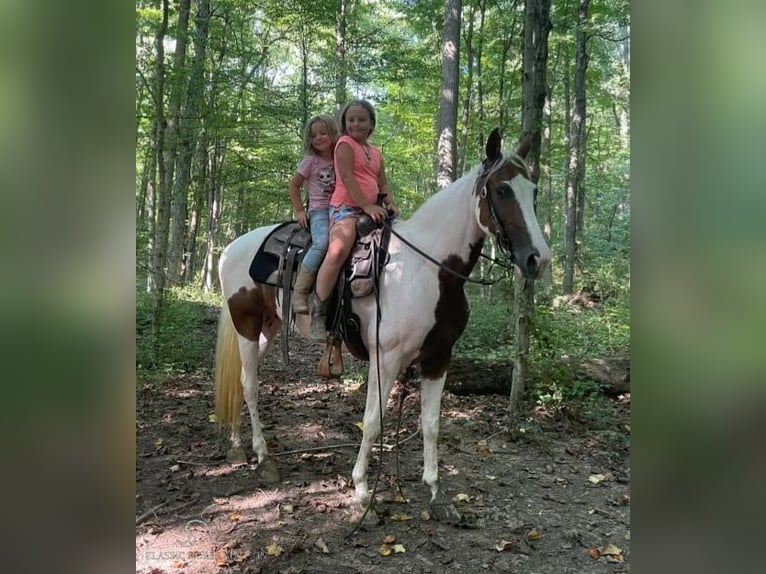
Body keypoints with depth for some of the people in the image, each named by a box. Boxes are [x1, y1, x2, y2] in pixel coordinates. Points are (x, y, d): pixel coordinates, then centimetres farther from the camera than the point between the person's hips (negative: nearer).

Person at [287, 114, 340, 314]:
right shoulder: (310, 162, 6)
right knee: (322, 242, -32)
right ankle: (299, 293, -30)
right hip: (319, 210, -4)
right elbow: (294, 186, 12)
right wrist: (299, 211, 4)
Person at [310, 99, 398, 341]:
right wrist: (366, 205, -18)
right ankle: (318, 314, -29)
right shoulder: (345, 143, 1)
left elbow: (382, 183, 20)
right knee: (338, 251, -32)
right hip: (345, 207, -8)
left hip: (369, 209, 8)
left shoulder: (376, 152, 22)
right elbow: (347, 178, -11)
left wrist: (390, 202, -1)